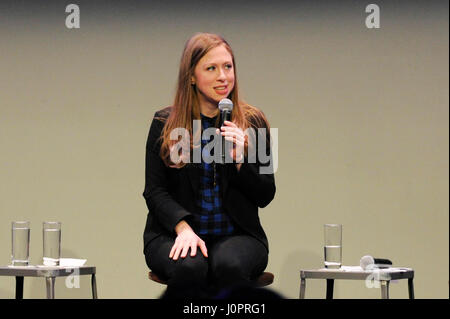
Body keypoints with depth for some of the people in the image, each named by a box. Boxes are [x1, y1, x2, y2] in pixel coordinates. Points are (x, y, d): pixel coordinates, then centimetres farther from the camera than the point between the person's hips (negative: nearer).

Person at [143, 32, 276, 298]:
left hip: (237, 235, 1)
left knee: (230, 265, -34)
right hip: (173, 233, 0)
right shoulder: (165, 124, 6)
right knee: (189, 267, -35)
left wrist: (239, 159, -12)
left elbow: (265, 196, 6)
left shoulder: (253, 122, 7)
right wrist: (183, 227, -17)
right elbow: (155, 191, 2)